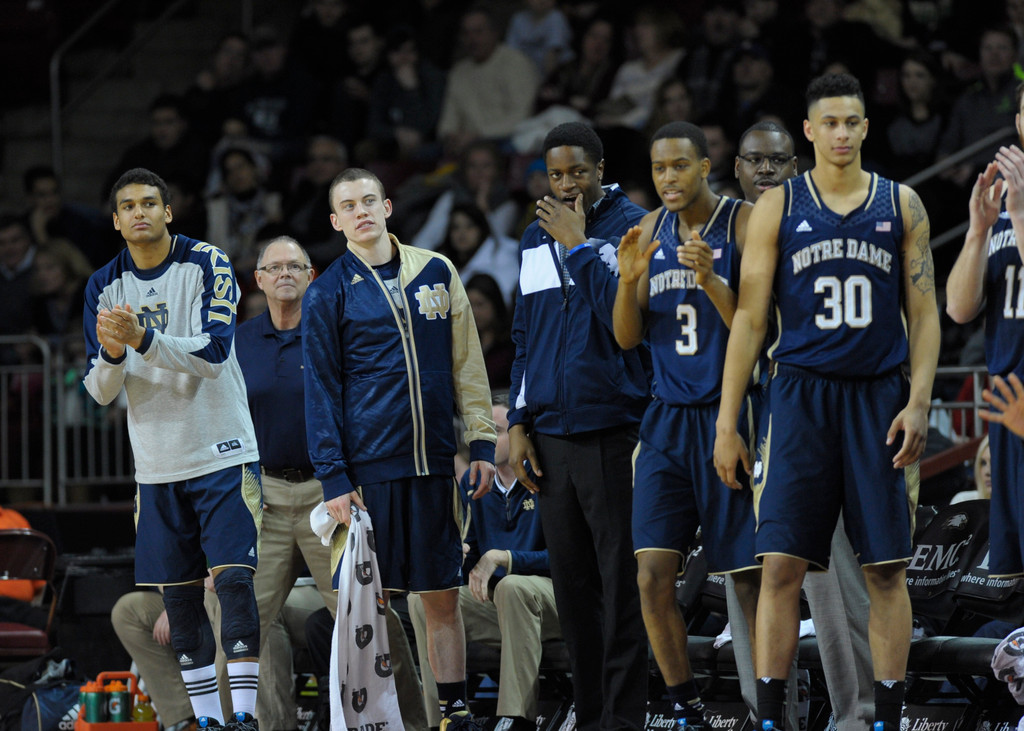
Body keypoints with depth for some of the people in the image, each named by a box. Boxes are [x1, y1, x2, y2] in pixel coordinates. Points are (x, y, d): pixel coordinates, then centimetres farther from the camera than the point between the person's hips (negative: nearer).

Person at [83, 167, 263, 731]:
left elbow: (214, 355, -18)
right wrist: (111, 356, -18)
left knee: (233, 579, -12)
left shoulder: (208, 265, -6)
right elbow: (100, 392, 4)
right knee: (178, 597, 6)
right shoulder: (105, 286, 5)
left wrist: (144, 340, -30)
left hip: (222, 453, -4)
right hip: (158, 466, 4)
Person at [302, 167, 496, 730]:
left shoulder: (436, 273, 9)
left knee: (443, 596, 5)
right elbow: (321, 390, 0)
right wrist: (333, 478, -7)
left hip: (433, 462, 3)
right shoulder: (328, 294, 2)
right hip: (368, 467, -2)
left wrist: (481, 441, 6)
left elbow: (466, 362, 13)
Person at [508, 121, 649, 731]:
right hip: (552, 433, 6)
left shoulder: (632, 228, -5)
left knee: (621, 582, -5)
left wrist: (579, 246, -12)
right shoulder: (536, 240, 15)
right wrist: (519, 424, 14)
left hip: (612, 429, -6)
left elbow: (625, 319, -16)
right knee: (572, 586, 8)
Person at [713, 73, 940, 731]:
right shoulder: (778, 207, 4)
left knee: (887, 568, 1)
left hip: (880, 398, 1)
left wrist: (919, 402, -6)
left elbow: (924, 314, 7)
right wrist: (727, 422, 0)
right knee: (782, 564, -7)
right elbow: (749, 318, 4)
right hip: (801, 395, -1)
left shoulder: (902, 206, 7)